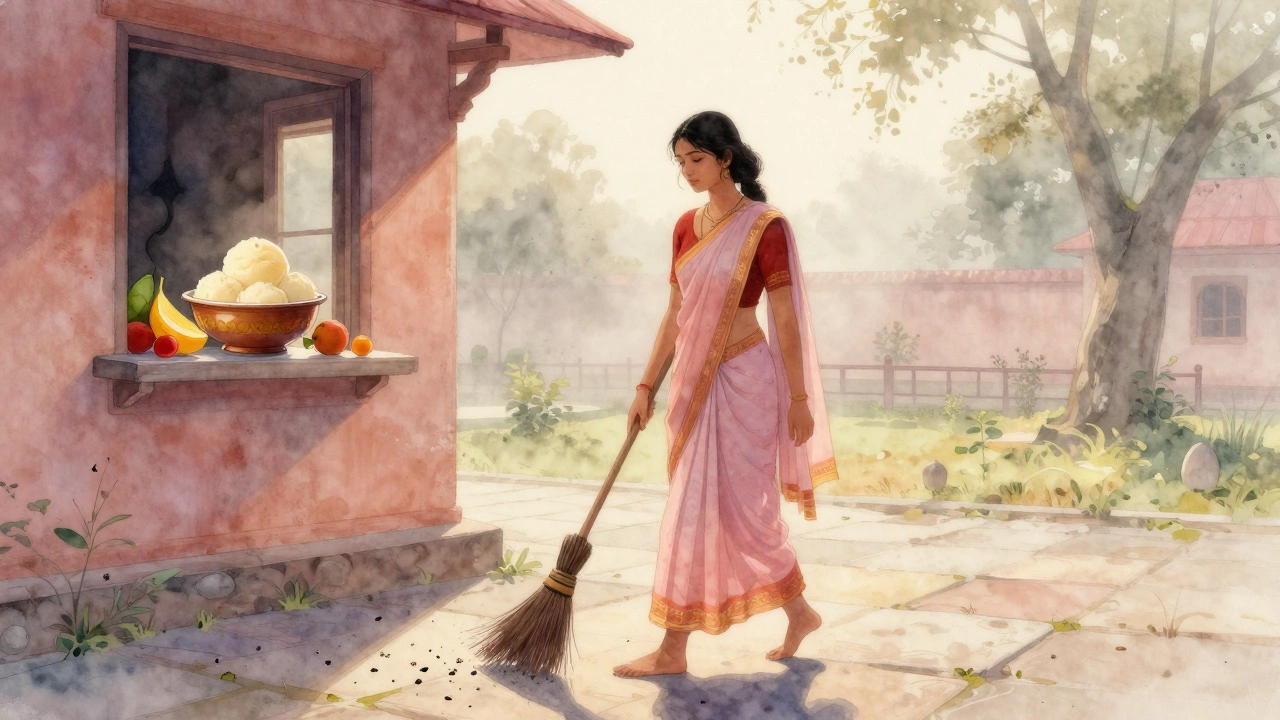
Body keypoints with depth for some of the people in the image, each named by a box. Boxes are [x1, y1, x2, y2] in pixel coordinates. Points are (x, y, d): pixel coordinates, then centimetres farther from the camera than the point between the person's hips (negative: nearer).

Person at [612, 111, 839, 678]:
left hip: (742, 380, -7)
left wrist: (799, 398, -9)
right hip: (693, 380, 7)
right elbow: (675, 314, 13)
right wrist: (647, 385, 10)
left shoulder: (765, 227, -10)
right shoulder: (686, 227, 10)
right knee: (693, 511, 10)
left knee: (740, 509, -1)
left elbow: (784, 317, -10)